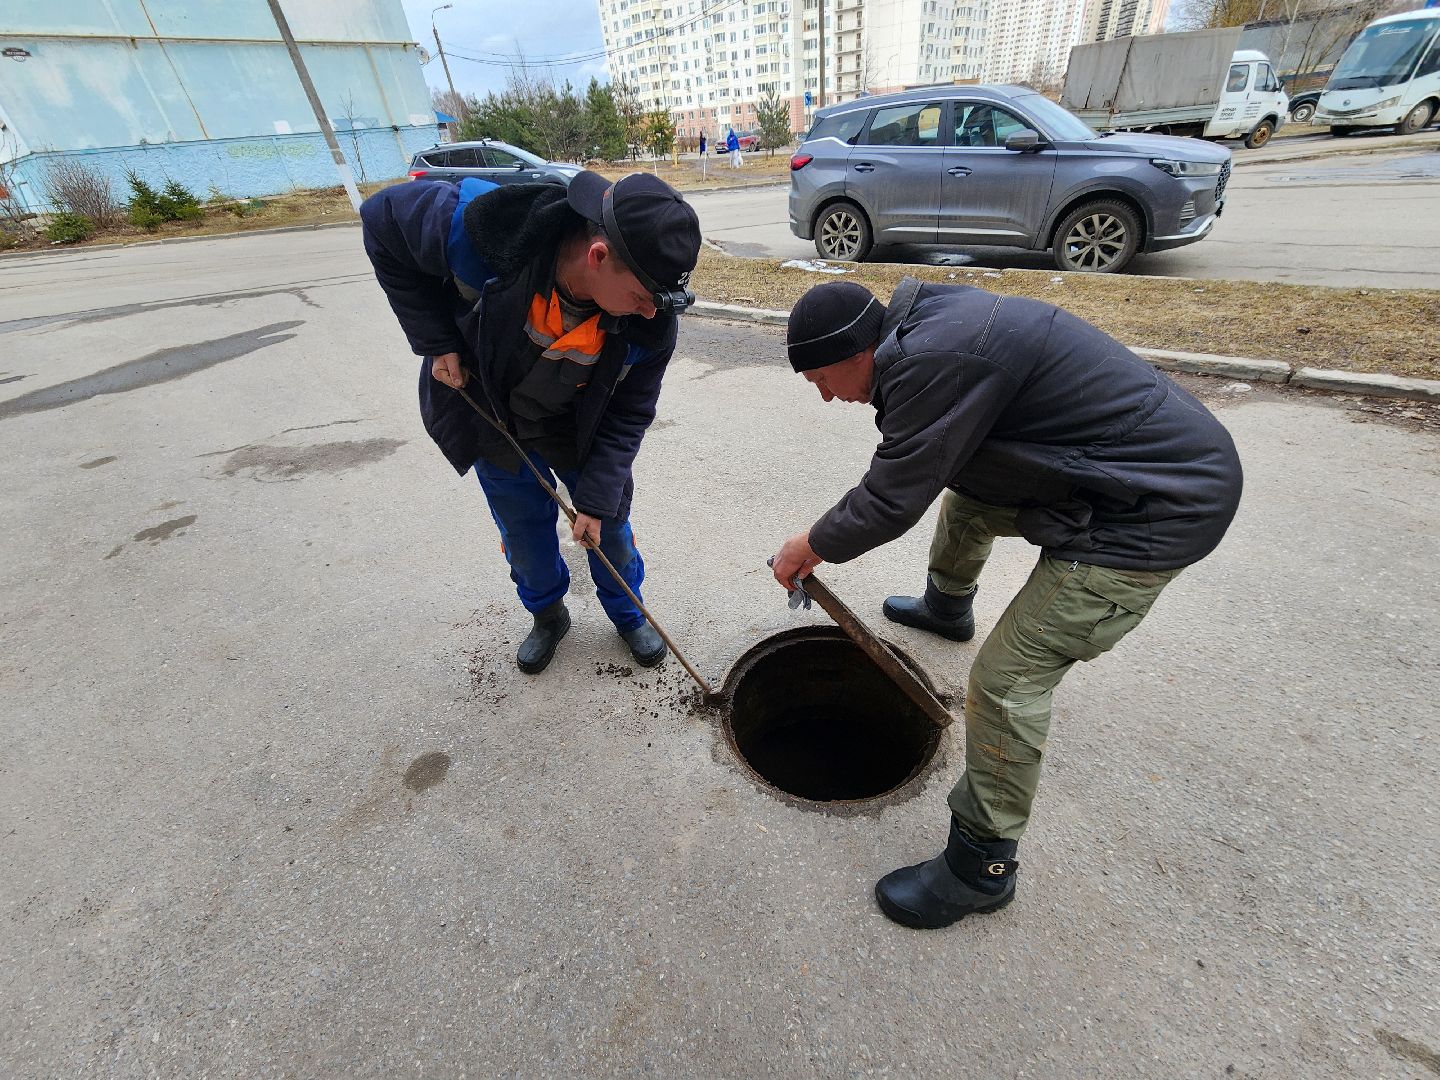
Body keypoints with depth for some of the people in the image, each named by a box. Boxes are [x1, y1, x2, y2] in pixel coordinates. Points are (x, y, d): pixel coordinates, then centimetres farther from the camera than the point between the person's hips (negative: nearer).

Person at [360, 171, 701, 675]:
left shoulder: (650, 323, -29)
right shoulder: (473, 224, -35)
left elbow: (626, 416, -16)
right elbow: (382, 218, -14)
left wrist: (596, 499, -18)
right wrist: (436, 340, -18)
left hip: (580, 428, 1)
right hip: (490, 417, 0)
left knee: (609, 524, 10)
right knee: (523, 530, 12)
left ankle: (628, 613, 38)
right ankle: (547, 615, 41)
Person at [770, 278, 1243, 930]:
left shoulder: (935, 359, -28)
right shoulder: (927, 326, 5)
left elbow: (892, 501, -21)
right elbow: (899, 470, 12)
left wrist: (810, 547, -4)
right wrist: (824, 540, 13)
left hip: (1155, 508, -10)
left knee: (1008, 680, -10)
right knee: (965, 503, 27)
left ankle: (982, 865, 10)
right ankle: (947, 608, 55)